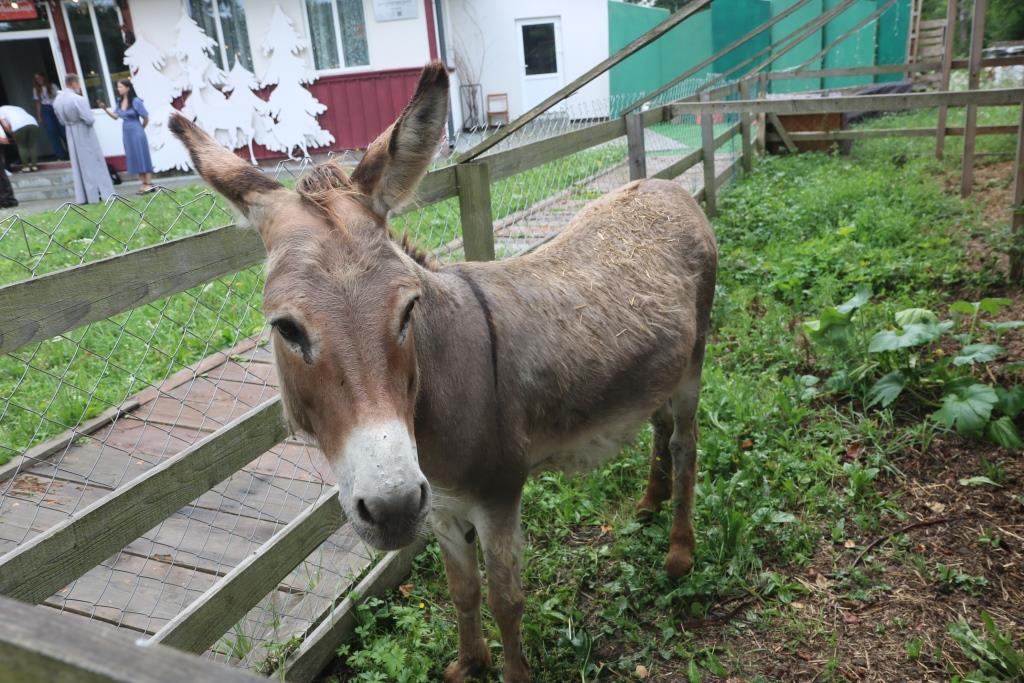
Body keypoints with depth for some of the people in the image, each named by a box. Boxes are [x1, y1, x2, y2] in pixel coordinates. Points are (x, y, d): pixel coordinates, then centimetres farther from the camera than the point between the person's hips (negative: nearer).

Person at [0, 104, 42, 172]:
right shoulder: (18, 108, 42)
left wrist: (12, 134, 23)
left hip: (18, 126, -4)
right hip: (33, 123, 4)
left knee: (22, 146, 10)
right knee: (33, 145, 14)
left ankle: (26, 166, 8)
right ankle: (34, 165, 10)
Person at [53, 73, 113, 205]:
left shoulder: (57, 100, 2)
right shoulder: (78, 99, -21)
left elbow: (61, 120, 11)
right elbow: (90, 120, -21)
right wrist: (91, 118, -1)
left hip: (71, 135, 6)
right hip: (84, 135, -6)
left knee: (79, 165, 11)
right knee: (94, 163, 3)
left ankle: (82, 197, 12)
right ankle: (101, 194, 5)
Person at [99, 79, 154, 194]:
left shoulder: (136, 101, -12)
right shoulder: (120, 102, 7)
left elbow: (146, 118, -6)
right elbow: (115, 116, 8)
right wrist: (105, 109, -6)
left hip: (136, 132, -7)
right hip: (126, 133, 7)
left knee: (142, 157, -3)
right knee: (134, 159, 8)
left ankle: (149, 184, 0)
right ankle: (144, 184, 13)